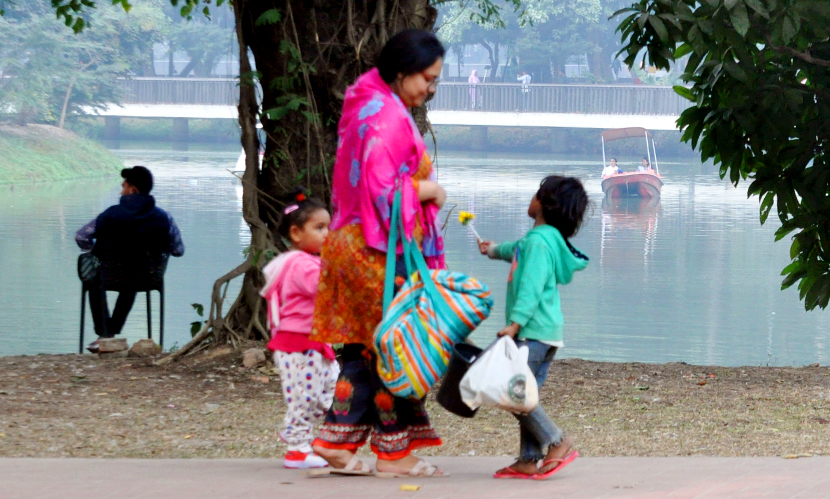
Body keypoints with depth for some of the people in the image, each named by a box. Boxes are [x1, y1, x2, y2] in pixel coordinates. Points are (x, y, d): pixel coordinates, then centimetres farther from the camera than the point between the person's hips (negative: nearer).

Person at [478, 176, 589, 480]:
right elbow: (518, 250, 43)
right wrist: (495, 250, 61)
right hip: (546, 331, 10)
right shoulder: (548, 238, 19)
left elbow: (531, 286, -24)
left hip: (533, 330, -10)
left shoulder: (539, 241, -13)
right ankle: (528, 461, 8)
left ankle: (558, 443, -13)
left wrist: (516, 322, -30)